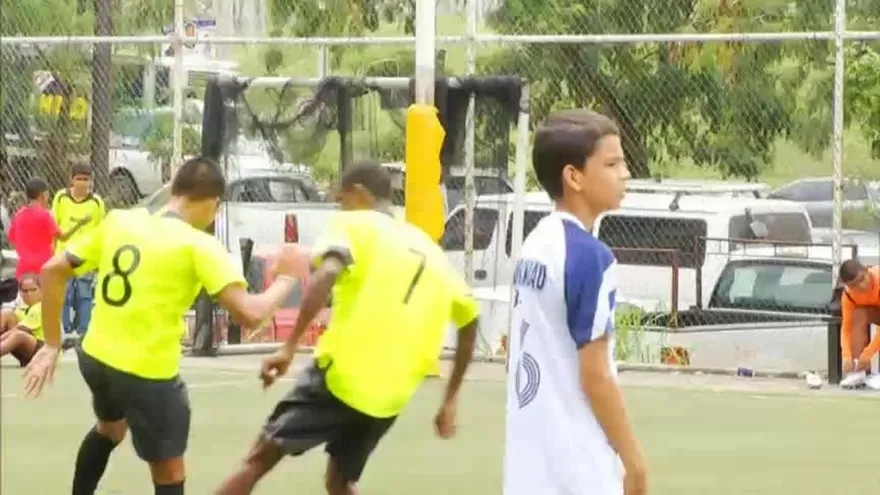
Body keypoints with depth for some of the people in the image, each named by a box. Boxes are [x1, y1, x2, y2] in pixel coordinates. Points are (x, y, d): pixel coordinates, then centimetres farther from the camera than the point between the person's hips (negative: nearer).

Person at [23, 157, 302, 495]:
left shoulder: (119, 221, 3)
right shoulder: (199, 246, -13)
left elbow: (52, 271, 7)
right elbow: (249, 314, -21)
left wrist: (51, 346, 11)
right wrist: (284, 280, -2)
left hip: (95, 356, 6)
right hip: (147, 372, -6)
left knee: (109, 429, 37)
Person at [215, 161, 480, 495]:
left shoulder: (354, 225, 3)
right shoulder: (430, 251, 20)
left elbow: (326, 276, -18)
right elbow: (470, 319, 23)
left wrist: (289, 347, -19)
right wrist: (450, 399, 26)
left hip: (341, 377, -5)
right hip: (390, 397, 5)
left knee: (258, 460, 4)